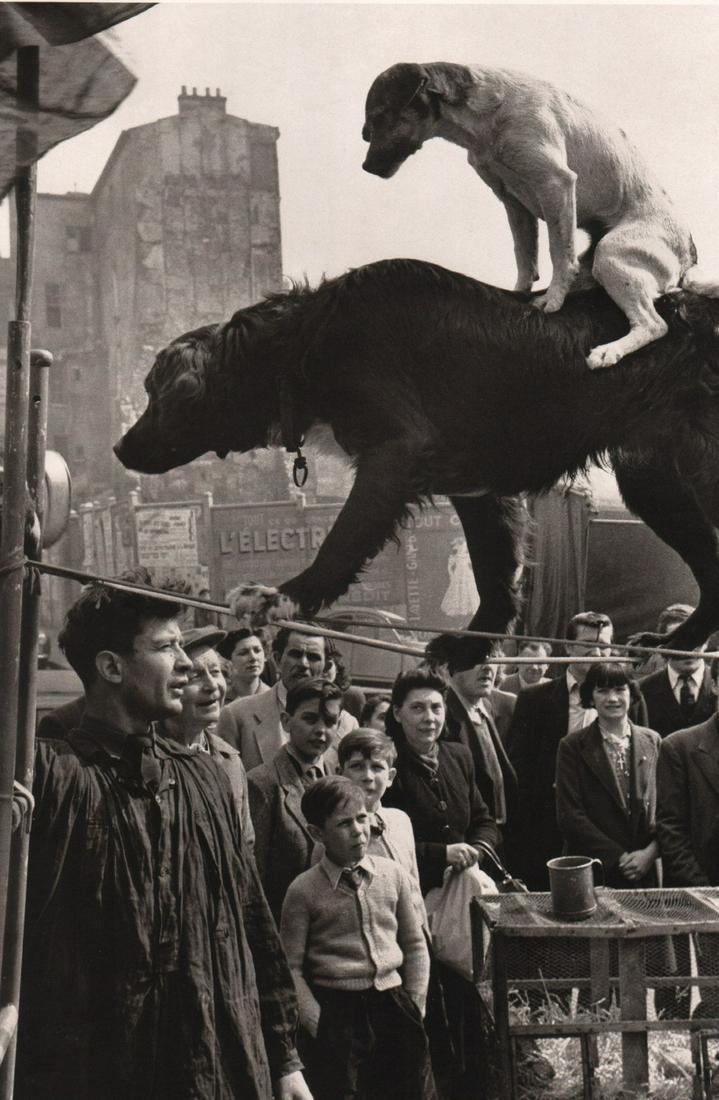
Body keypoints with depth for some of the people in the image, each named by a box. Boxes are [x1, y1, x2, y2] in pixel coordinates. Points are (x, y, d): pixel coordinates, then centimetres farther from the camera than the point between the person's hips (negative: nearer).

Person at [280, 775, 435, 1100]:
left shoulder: (393, 875, 6)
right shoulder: (303, 891, -4)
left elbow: (415, 946, 14)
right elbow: (291, 968, -3)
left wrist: (415, 1009, 6)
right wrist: (319, 1025, -8)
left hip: (393, 1001, 3)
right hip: (337, 1009, -3)